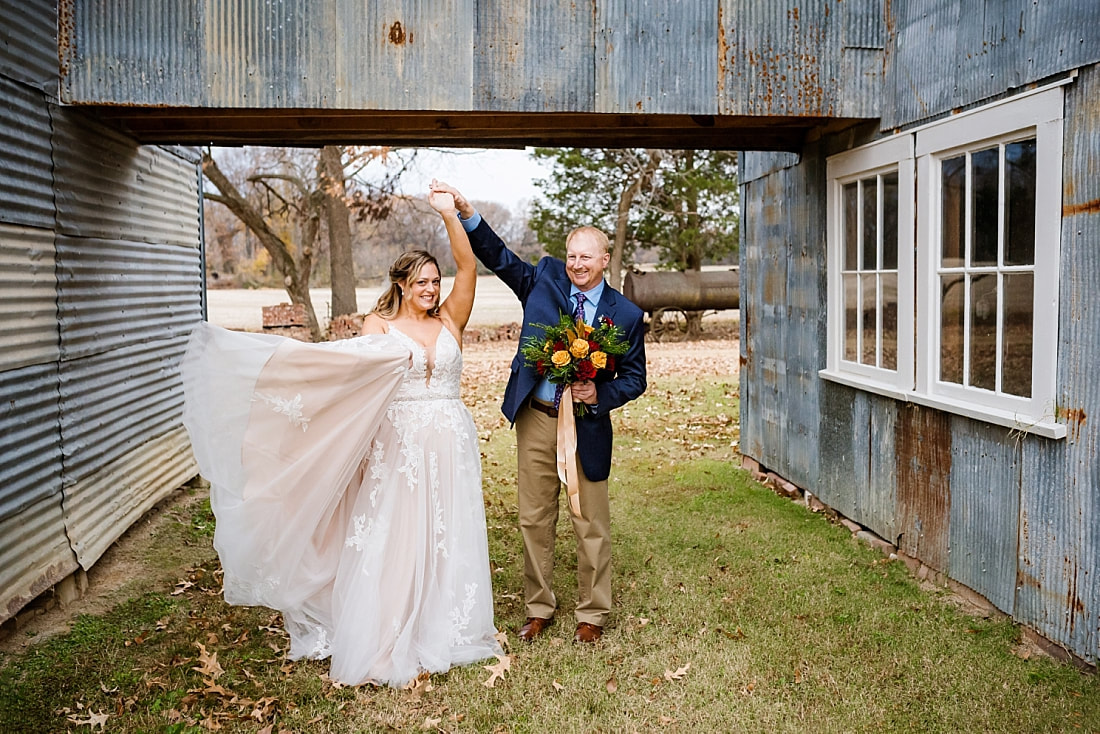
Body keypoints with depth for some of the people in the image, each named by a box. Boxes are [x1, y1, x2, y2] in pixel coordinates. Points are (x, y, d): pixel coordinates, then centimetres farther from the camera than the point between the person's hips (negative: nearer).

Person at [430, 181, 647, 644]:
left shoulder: (626, 315, -2)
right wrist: (464, 210, -16)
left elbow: (635, 378, 1)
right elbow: (498, 255, -3)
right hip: (535, 419, 2)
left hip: (587, 426, -2)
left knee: (592, 524, 8)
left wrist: (601, 394, -18)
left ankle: (592, 615, 26)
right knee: (535, 519, 12)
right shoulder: (544, 280, 3)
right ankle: (539, 608, 30)